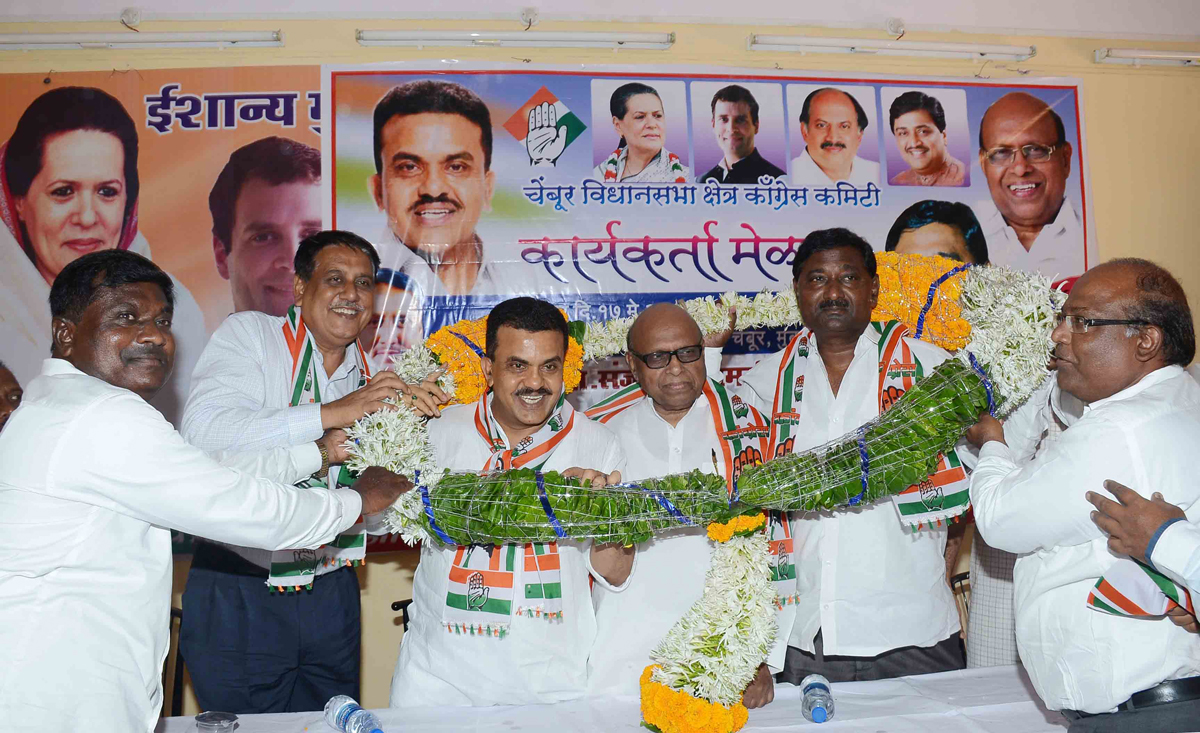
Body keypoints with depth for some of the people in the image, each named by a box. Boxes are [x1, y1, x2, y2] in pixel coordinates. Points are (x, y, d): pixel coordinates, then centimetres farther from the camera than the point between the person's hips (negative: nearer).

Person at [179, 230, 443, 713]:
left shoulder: (373, 377, 8)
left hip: (330, 595, 5)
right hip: (239, 589, -5)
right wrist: (332, 413, -26)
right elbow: (203, 432, -24)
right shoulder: (248, 334, -5)